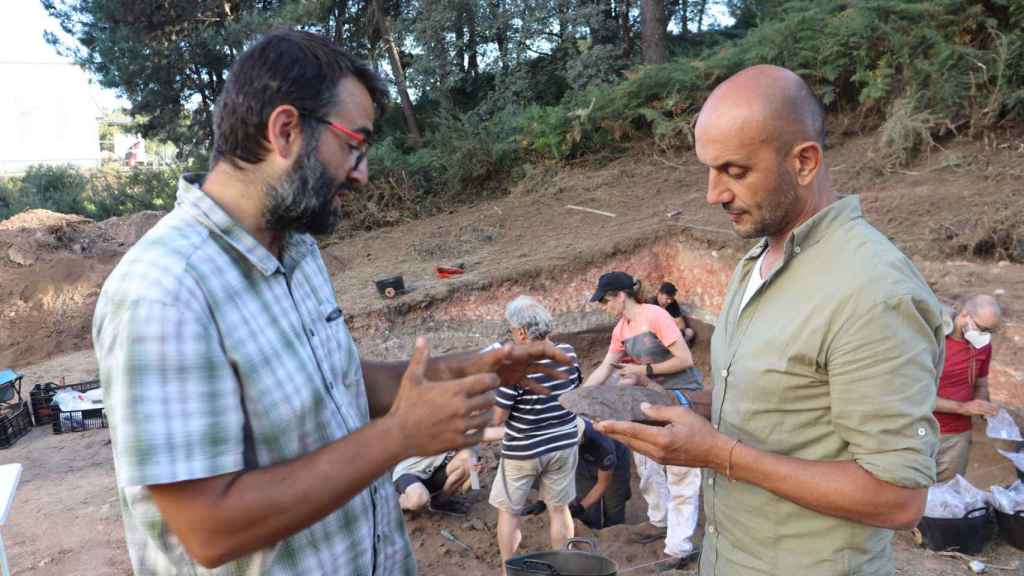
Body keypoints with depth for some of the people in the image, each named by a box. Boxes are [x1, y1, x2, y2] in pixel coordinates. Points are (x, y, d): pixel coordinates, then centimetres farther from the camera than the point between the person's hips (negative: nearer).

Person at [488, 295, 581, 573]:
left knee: (508, 512, 15)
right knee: (559, 509, 18)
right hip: (564, 443, 5)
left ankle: (508, 570, 26)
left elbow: (497, 418, -18)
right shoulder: (568, 353, -8)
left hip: (523, 451, -5)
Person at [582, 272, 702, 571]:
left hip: (683, 397, -9)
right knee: (645, 458, 16)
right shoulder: (621, 330, 5)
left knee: (680, 473, -5)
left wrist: (643, 370, -16)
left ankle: (679, 548, 1)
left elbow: (685, 360, -20)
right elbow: (603, 369, 11)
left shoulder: (655, 316, -19)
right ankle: (660, 521, 34)